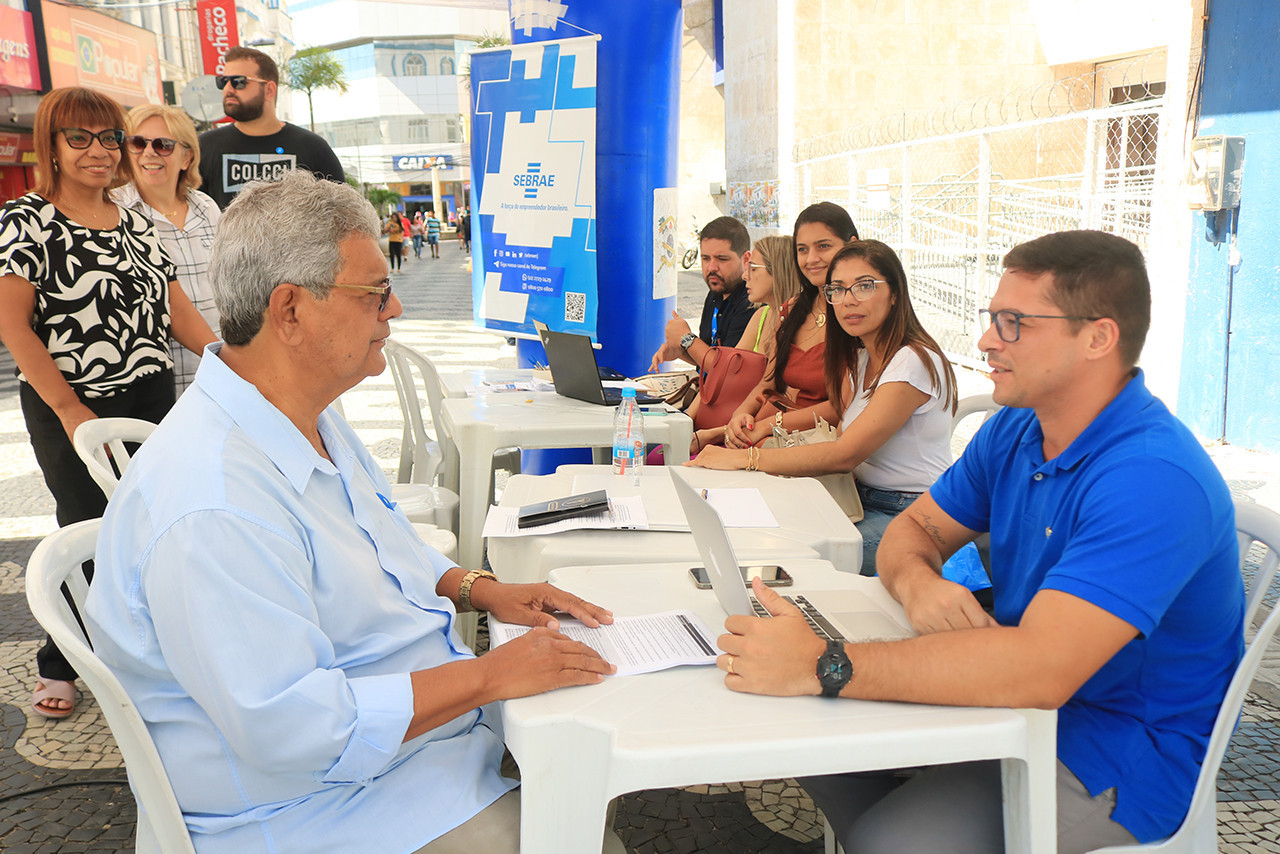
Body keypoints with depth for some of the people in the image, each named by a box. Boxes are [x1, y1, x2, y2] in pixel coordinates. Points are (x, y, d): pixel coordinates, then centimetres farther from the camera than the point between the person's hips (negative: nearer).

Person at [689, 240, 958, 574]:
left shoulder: (914, 362, -21)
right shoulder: (862, 358, 9)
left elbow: (846, 454, -27)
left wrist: (743, 458, -27)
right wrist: (769, 426, 5)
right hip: (865, 499, 8)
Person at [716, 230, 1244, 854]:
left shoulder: (1153, 479, -28)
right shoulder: (1014, 431, 2)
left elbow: (1038, 668, -38)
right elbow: (915, 528, 8)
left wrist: (821, 666, -40)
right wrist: (917, 583, -19)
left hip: (1118, 753, -8)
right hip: (1021, 697, 8)